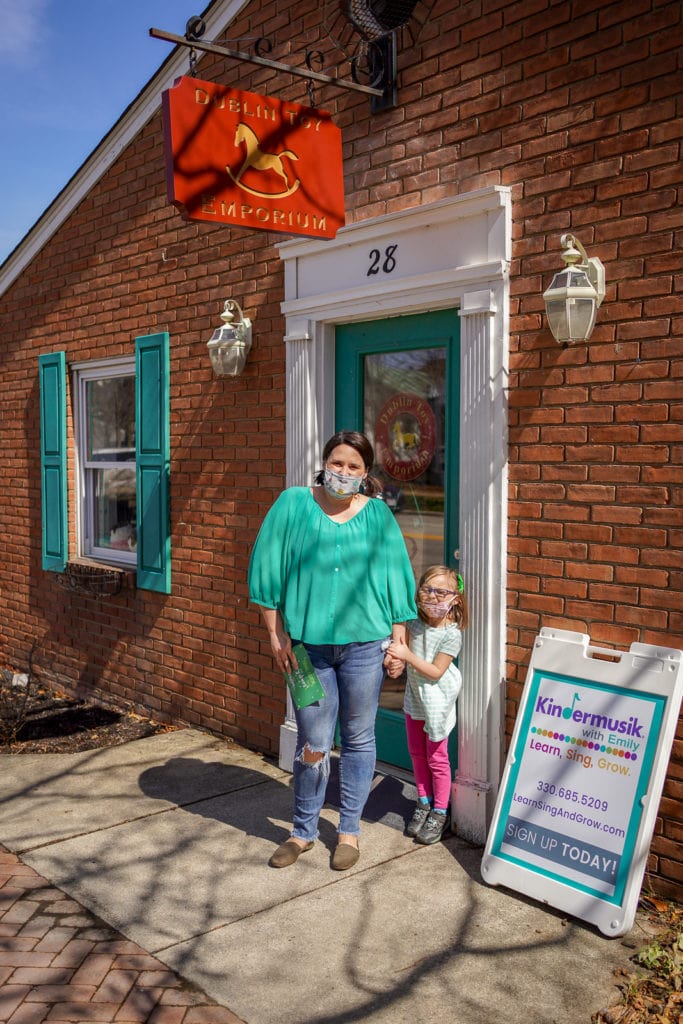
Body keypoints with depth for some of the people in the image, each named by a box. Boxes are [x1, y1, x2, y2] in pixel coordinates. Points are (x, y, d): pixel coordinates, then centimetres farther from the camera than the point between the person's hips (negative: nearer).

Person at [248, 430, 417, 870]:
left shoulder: (378, 515, 3)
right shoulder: (293, 505, 0)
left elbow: (396, 576, 5)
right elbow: (269, 569, 0)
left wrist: (398, 639, 1)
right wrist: (277, 634, -3)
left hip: (364, 643, 1)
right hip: (309, 643, -1)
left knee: (358, 739, 12)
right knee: (312, 744, 5)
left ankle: (350, 831, 29)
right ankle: (304, 831, 27)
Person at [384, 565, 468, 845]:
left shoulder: (451, 634, -21)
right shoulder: (415, 622, -5)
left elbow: (435, 672, -22)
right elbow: (402, 648, 0)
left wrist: (407, 656, -30)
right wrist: (394, 661, -22)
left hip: (437, 703, -6)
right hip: (414, 698, 6)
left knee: (436, 758, 5)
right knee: (417, 754, 17)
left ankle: (440, 813, 20)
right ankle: (424, 803, 34)